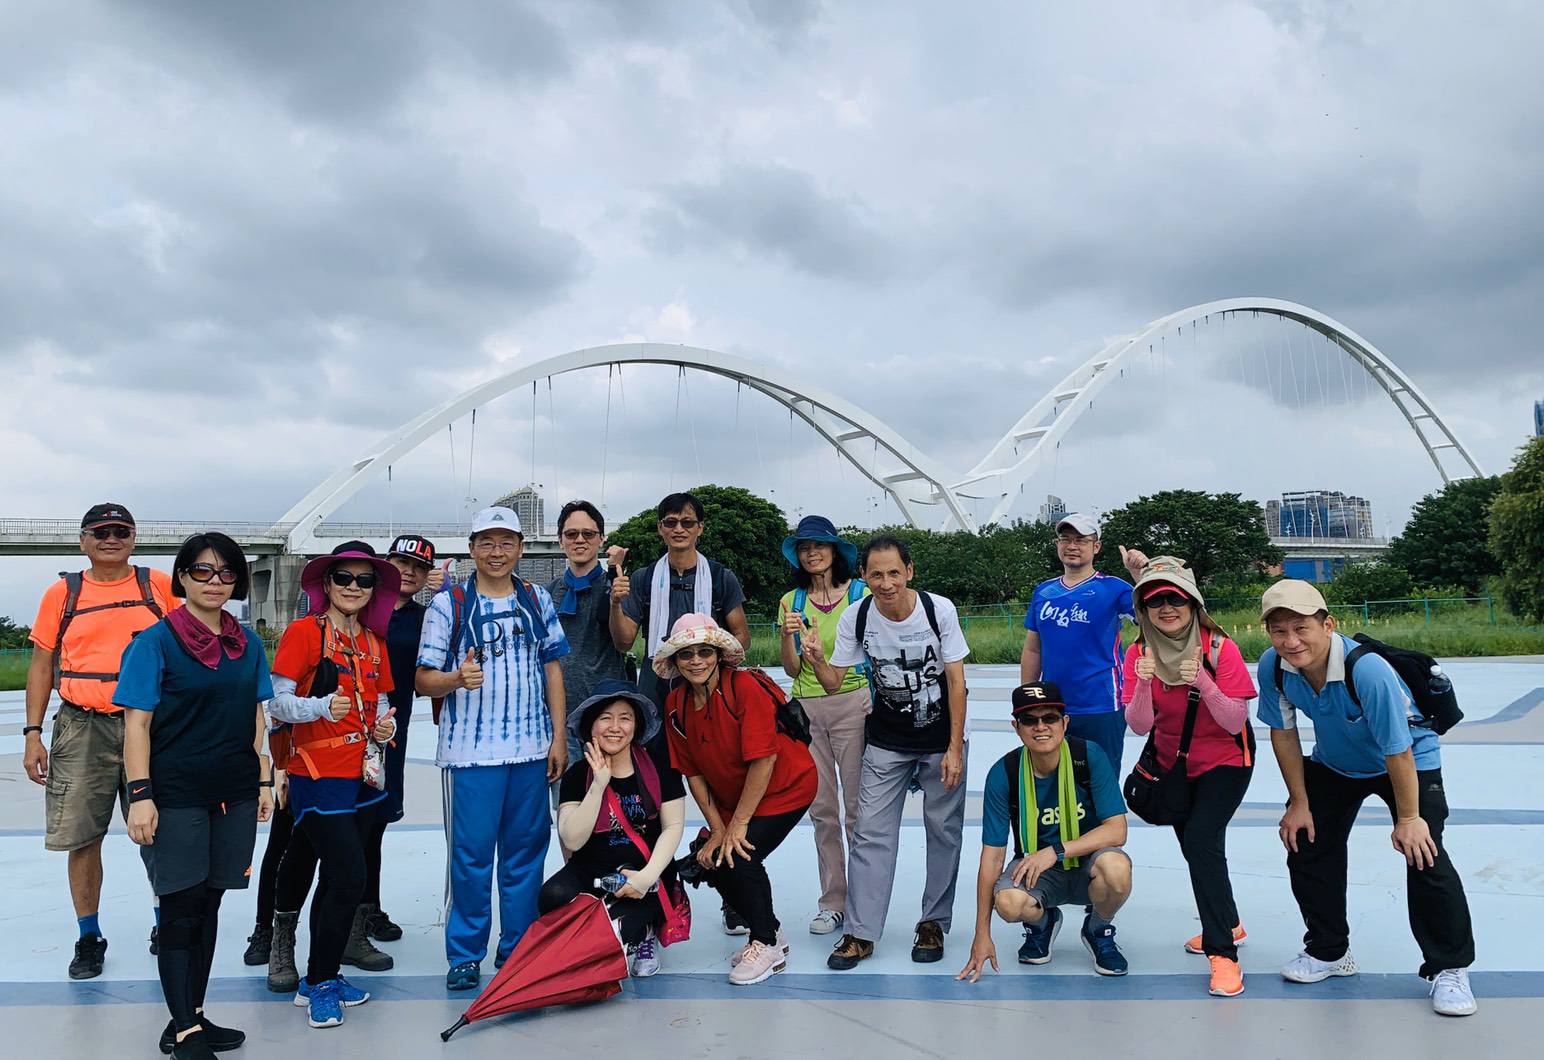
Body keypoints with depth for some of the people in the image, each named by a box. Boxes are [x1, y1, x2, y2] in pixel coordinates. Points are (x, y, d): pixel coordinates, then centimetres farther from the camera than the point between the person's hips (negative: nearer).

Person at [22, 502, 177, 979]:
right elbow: (41, 664, 9)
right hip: (82, 730, 1)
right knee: (82, 837, 5)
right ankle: (89, 937, 21)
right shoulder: (63, 593, 6)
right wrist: (32, 734, 3)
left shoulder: (160, 586, 4)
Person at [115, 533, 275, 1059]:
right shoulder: (155, 641, -6)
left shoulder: (248, 644, 9)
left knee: (209, 903, 12)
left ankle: (192, 1017, 24)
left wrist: (264, 780, 9)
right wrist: (140, 794, -14)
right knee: (182, 908, -1)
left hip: (234, 794, 5)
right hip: (176, 793, -5)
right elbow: (137, 723, -8)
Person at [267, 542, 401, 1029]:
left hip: (361, 774, 7)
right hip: (318, 774, -7)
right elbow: (276, 702, -11)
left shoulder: (374, 643, 12)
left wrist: (386, 726, 0)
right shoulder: (305, 631, -7)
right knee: (349, 877, -11)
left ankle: (320, 979, 26)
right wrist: (323, 707, -28)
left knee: (336, 878, 13)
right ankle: (319, 983, 7)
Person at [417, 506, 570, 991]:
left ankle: (518, 950, 23)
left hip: (531, 747, 3)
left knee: (526, 849, 9)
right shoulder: (447, 605, -1)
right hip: (471, 750, -3)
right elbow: (424, 679, -2)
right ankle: (465, 955, 18)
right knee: (471, 853, 1)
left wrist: (559, 737, 5)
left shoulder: (538, 600, 8)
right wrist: (457, 678, -24)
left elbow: (552, 669, 11)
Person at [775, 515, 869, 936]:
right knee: (822, 810, 8)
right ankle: (832, 903, 18)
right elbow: (791, 669, 7)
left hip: (854, 702, -3)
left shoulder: (861, 593, 1)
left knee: (858, 808, -1)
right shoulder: (791, 601, 9)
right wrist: (788, 636, -11)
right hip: (806, 708, 3)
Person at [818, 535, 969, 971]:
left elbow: (956, 680, -11)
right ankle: (861, 933, 7)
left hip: (942, 741, -1)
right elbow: (833, 682, -6)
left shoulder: (939, 609, -17)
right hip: (886, 743, 1)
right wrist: (814, 657, -27)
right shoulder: (856, 618, -12)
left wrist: (955, 748, -12)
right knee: (871, 833, -2)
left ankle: (933, 924, 23)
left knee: (944, 831, 6)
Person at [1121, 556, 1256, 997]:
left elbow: (1235, 722, -23)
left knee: (1202, 840, -22)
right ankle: (1229, 924, 44)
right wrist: (1143, 682, -35)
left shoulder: (1220, 648, -22)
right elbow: (1139, 726, -18)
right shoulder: (1139, 653, -13)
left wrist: (1203, 682, -38)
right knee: (1194, 847, 18)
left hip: (1225, 761, -5)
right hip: (1173, 764, 5)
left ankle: (1223, 953, -12)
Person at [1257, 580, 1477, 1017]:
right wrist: (1299, 803, -4)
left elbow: (1397, 750, -29)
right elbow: (1283, 733, -9)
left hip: (1409, 761, -5)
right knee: (1306, 847, 5)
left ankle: (1449, 969, 4)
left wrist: (1408, 818, -19)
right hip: (1333, 764, 5)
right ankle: (1329, 951, 26)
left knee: (1424, 856, -17)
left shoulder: (1367, 669, -40)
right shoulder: (1272, 667, -25)